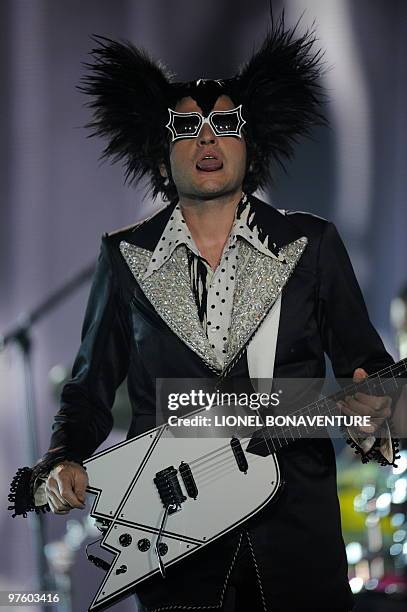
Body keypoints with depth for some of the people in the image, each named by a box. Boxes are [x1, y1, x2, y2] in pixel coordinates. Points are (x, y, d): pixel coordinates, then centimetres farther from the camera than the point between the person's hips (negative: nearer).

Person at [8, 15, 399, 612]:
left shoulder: (312, 245, 5)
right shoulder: (126, 256, 6)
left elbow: (363, 359, 9)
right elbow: (92, 384, 12)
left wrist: (374, 409, -14)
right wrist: (62, 462, -6)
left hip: (296, 527, 0)